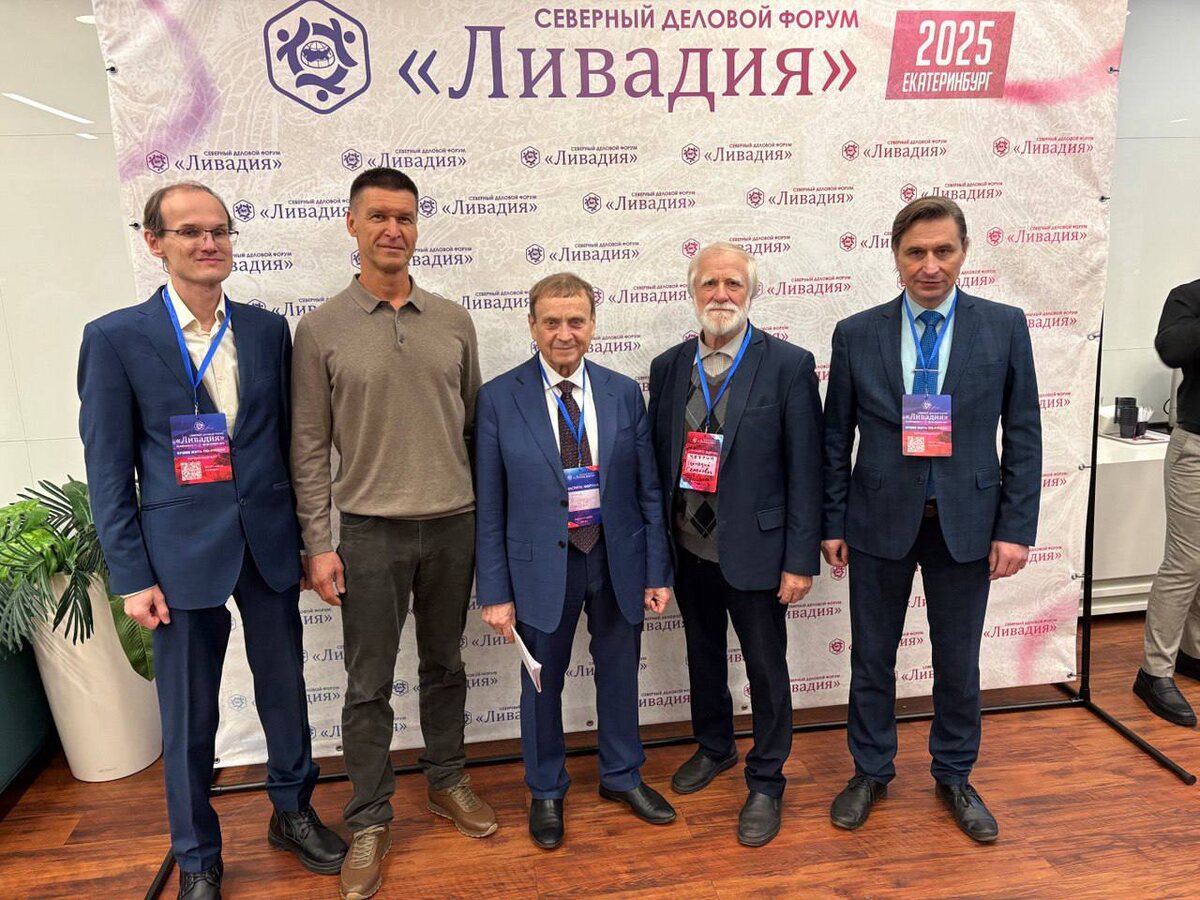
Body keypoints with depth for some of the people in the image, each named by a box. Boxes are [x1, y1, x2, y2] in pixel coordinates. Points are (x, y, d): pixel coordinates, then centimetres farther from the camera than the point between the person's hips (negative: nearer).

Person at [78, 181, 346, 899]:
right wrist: (133, 575, -6)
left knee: (285, 689, 16)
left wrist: (303, 536, 8)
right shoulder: (116, 338, -5)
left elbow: (288, 440, 8)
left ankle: (294, 812, 39)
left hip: (270, 544, 3)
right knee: (189, 715, 11)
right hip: (182, 551, -2)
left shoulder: (270, 329, 4)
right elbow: (109, 471, -4)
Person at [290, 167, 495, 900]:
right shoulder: (322, 329, -3)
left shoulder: (454, 321, 3)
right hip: (370, 530, -2)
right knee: (369, 684, 9)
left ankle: (448, 782, 37)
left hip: (454, 525, 2)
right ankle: (369, 820, 27)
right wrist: (319, 543, -5)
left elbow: (475, 424, 8)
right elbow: (310, 448, -2)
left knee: (445, 665, 17)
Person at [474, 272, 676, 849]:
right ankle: (546, 791, 39)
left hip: (616, 559, 2)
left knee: (619, 672, 18)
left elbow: (648, 491, 2)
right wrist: (495, 591, -7)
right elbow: (489, 505, -6)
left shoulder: (624, 393, -1)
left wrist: (657, 570, 0)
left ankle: (621, 776, 44)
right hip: (542, 564, -2)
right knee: (542, 682, 15)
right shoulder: (499, 398, -8)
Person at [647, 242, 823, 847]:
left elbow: (804, 469, -10)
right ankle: (713, 747, 47)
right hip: (687, 548, 4)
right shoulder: (668, 367, 2)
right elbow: (657, 457, 4)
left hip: (754, 550, -4)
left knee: (767, 670, 10)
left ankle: (765, 783, 32)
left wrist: (800, 559, -12)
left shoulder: (789, 365, -10)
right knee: (702, 657, 22)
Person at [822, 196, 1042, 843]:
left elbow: (1023, 436, -1)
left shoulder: (1004, 327, -2)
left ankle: (954, 777, 37)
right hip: (880, 520, 0)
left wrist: (1016, 528, -5)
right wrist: (833, 523, 0)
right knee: (871, 658, 13)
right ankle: (871, 772, 34)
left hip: (965, 521, 0)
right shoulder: (856, 334, -3)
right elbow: (836, 438, 1)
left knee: (958, 662, 14)